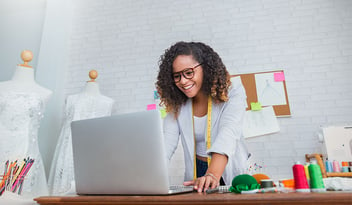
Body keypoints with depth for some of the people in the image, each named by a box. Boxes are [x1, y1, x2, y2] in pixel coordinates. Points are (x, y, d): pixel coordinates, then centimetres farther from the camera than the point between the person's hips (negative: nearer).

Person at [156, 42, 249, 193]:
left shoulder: (232, 94, -8)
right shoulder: (177, 105, 2)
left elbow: (228, 134, -24)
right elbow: (166, 143, -9)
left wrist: (213, 175, -39)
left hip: (230, 176, -3)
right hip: (197, 178, 4)